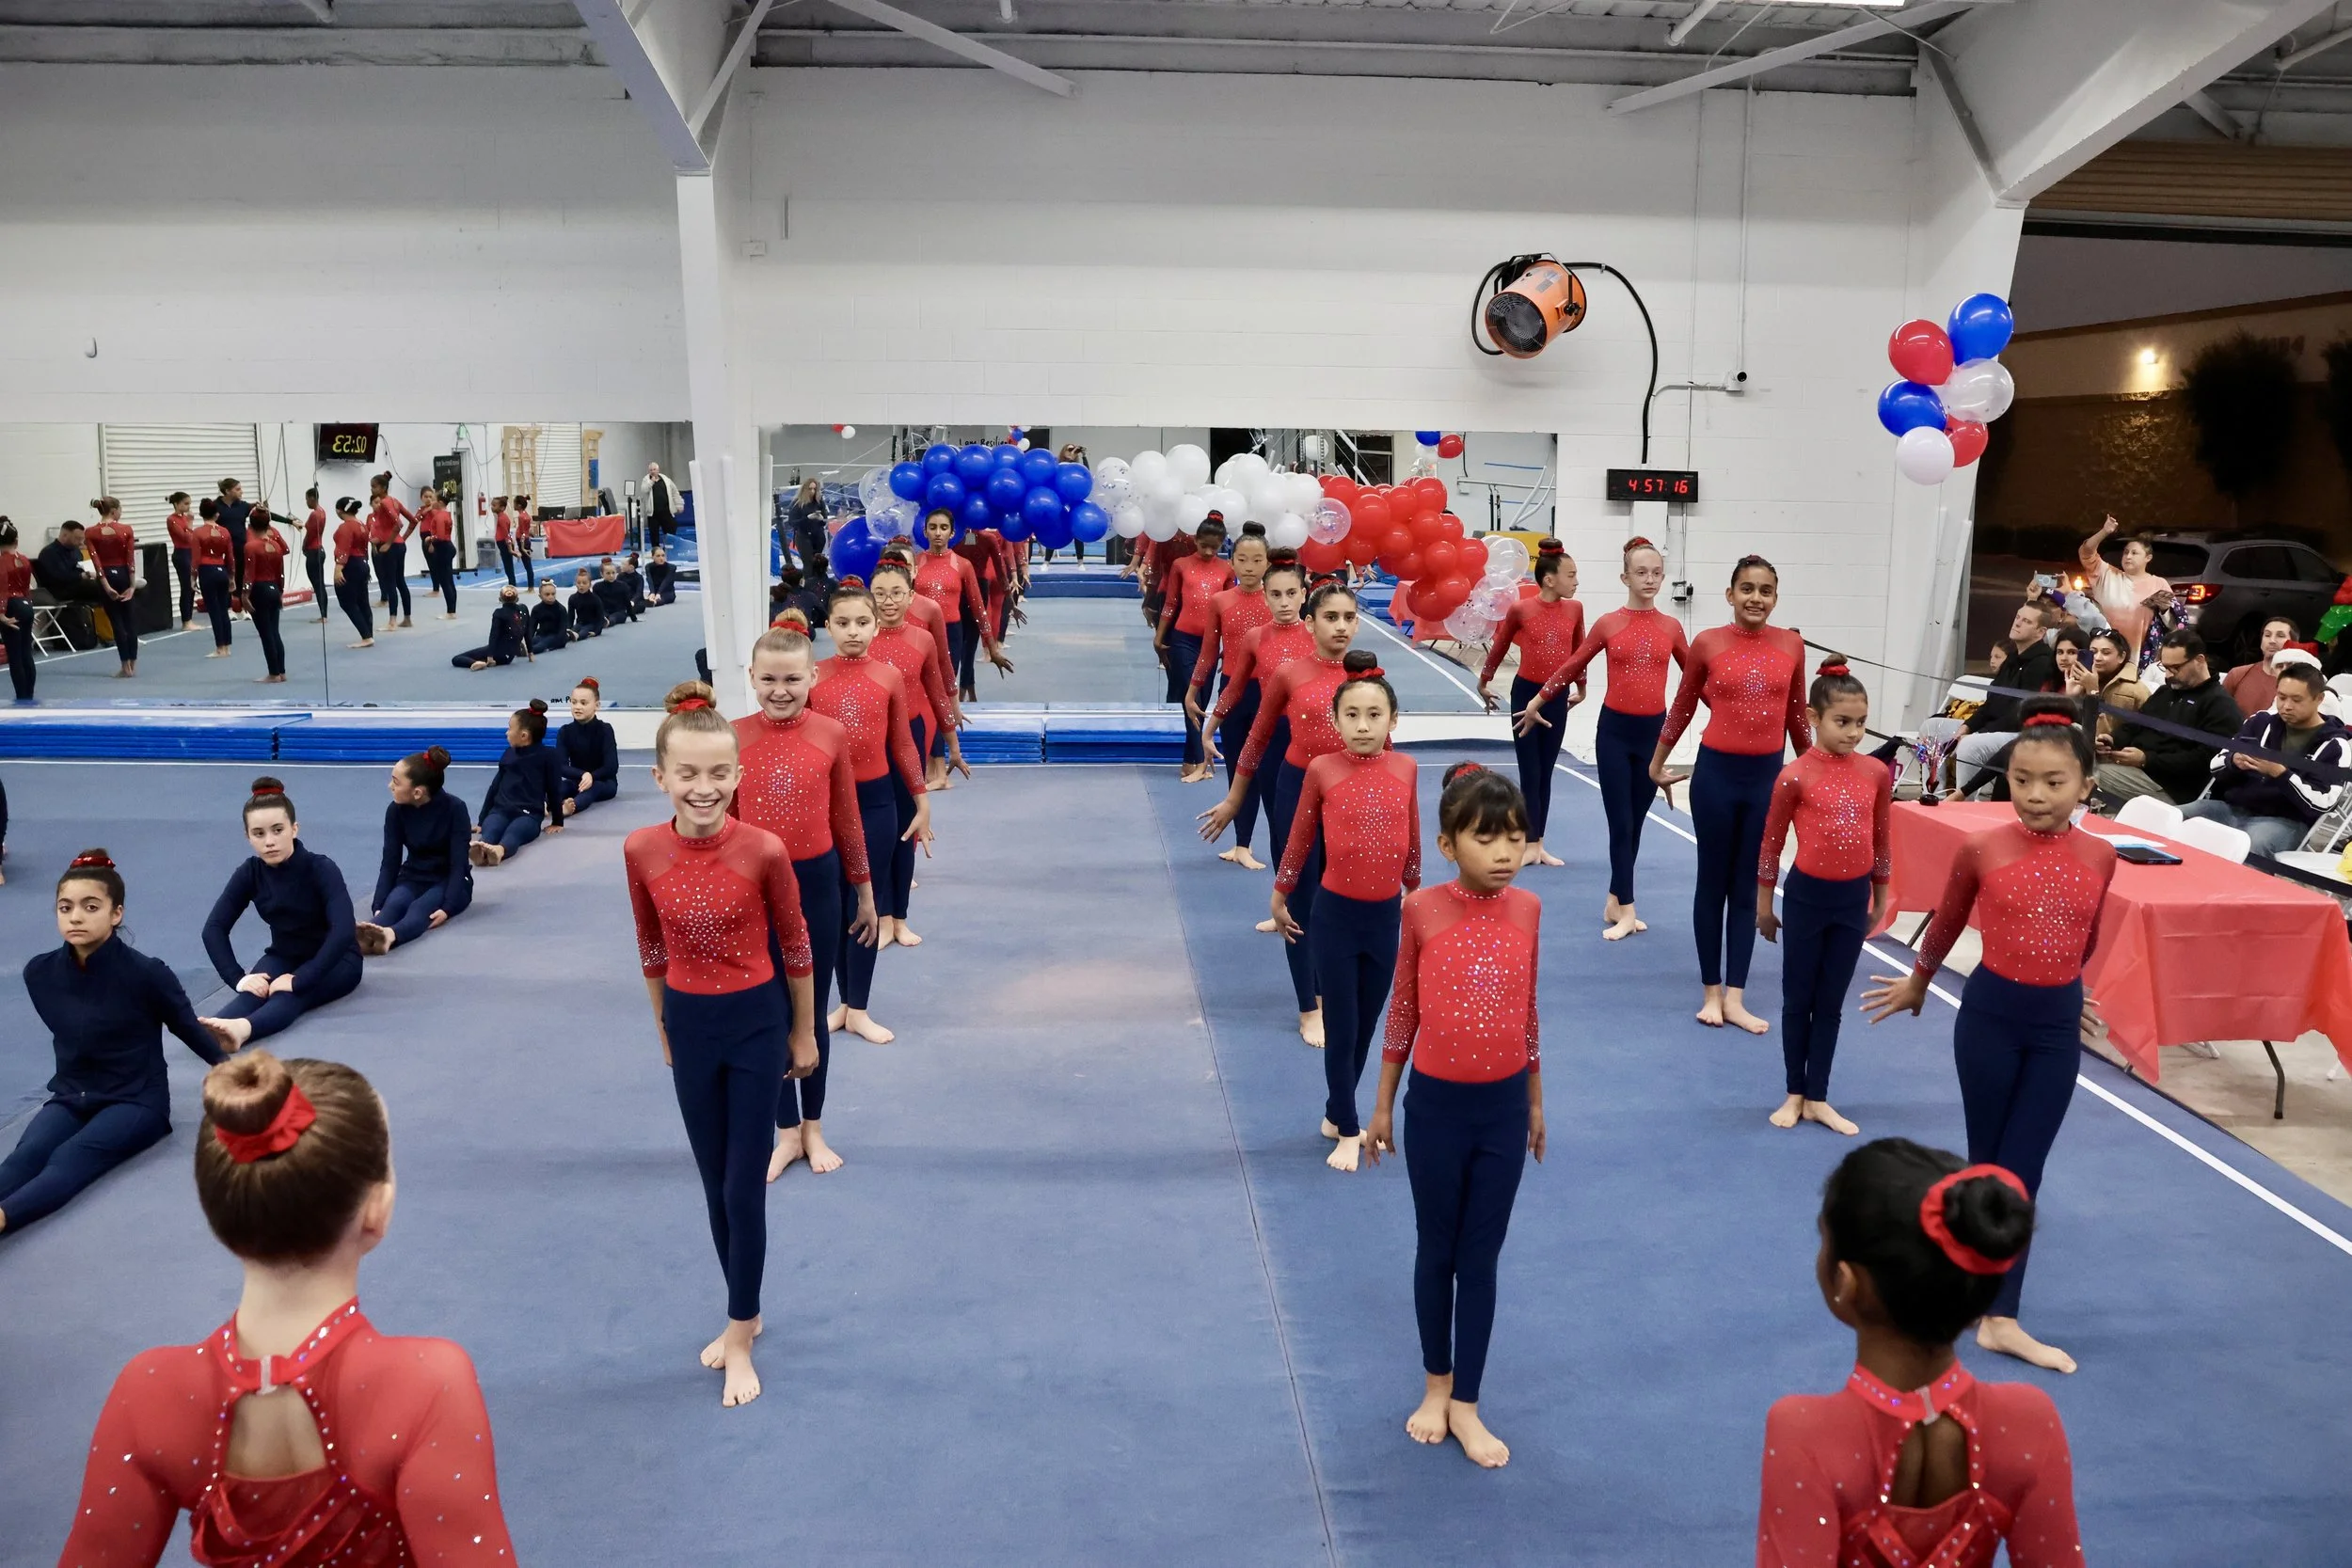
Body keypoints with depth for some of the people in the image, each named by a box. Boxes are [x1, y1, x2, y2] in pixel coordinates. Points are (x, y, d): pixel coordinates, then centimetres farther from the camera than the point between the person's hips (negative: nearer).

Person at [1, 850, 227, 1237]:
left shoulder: (146, 973, -17)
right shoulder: (39, 973, -4)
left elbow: (190, 1030, -4)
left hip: (136, 1101, -4)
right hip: (71, 1097, 4)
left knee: (70, 1157, -31)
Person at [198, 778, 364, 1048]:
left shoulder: (322, 870, -24)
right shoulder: (250, 872, -9)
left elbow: (344, 931, -36)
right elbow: (214, 928, -12)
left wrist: (300, 980, -41)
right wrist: (237, 977, -26)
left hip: (334, 961, -4)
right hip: (283, 957, 4)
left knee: (288, 995, -35)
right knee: (255, 991, -30)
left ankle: (242, 1029, -65)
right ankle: (207, 1031, -59)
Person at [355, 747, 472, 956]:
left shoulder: (455, 809, -17)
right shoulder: (396, 810, -6)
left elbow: (459, 864, -20)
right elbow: (389, 862, -8)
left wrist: (448, 907, -33)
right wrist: (378, 905, -22)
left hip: (449, 881, -3)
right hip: (413, 878, 3)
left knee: (421, 907, -36)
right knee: (393, 904, -32)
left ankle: (390, 935, -68)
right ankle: (364, 936, -64)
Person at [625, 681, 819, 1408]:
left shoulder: (763, 851, -19)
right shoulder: (642, 850, -11)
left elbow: (795, 948, -6)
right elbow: (651, 948, 4)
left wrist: (804, 1033, 2)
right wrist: (664, 1031, 13)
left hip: (757, 1023, -3)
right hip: (690, 1026, 3)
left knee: (745, 1189, 4)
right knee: (716, 1186, 16)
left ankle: (739, 1339, 20)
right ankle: (744, 1315, 35)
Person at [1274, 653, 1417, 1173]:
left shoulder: (1406, 769, -4)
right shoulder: (1322, 770, -10)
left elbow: (1412, 839, 9)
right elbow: (1300, 837, 1)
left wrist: (1414, 893, 18)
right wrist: (1280, 897, 9)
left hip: (1386, 914, 3)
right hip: (1335, 913, -3)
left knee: (1366, 1026, 14)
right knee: (1341, 1028, 4)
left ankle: (1336, 1115, 32)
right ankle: (1348, 1131, 17)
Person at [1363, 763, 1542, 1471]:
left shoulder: (1527, 909, -4)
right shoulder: (1422, 909, -12)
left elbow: (1527, 1011, 6)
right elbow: (1403, 1011, -3)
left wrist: (1536, 1102, 13)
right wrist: (1382, 1105, 3)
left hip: (1503, 1105, 2)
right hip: (1436, 1104, -2)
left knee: (1482, 1256, 11)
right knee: (1435, 1249, 14)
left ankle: (1466, 1404, 23)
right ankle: (1436, 1385, 33)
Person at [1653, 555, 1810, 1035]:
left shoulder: (1792, 645, 0)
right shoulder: (1708, 643, -6)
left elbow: (1796, 714, 12)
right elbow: (1682, 708, 6)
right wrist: (1657, 763, 13)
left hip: (1768, 775, 2)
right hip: (1716, 772, -2)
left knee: (1749, 886, 8)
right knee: (1713, 883, 8)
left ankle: (1735, 997, 14)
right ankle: (1712, 992, 18)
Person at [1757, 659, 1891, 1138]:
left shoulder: (1877, 774, -2)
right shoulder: (1795, 776, -12)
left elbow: (1882, 842, 8)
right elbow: (1771, 844, -5)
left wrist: (1880, 901, 12)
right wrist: (1764, 907, 0)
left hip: (1854, 898, 3)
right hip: (1807, 895, -3)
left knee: (1831, 1002, 12)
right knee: (1798, 999, 10)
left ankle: (1817, 1098, 22)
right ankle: (1794, 1094, 23)